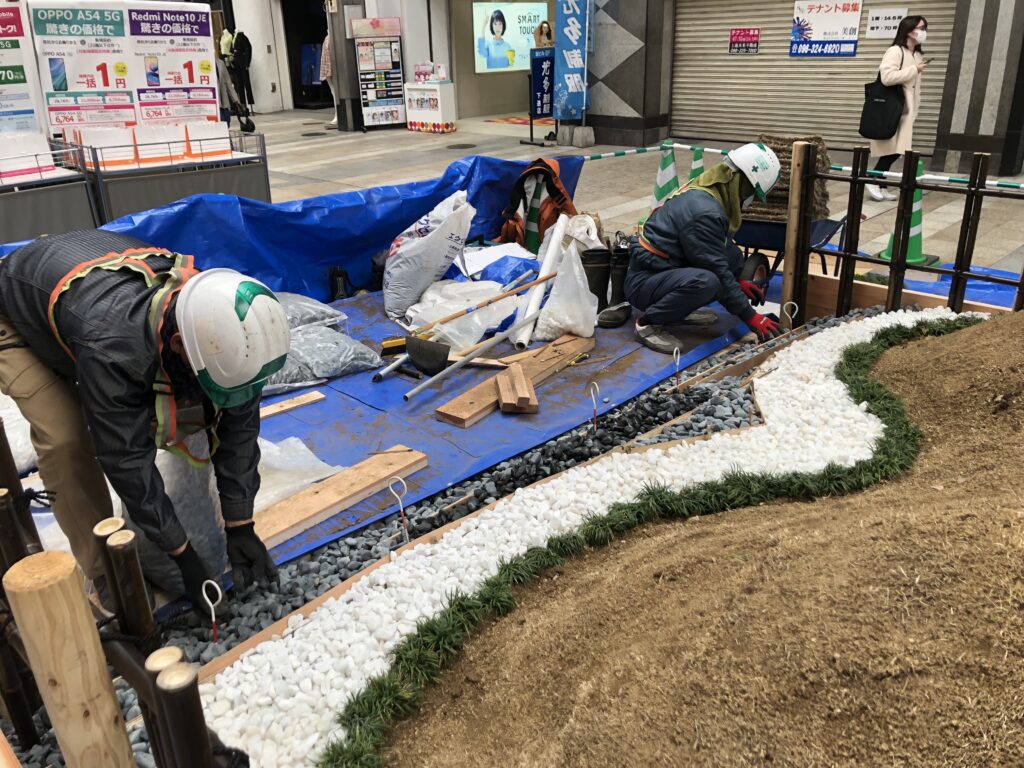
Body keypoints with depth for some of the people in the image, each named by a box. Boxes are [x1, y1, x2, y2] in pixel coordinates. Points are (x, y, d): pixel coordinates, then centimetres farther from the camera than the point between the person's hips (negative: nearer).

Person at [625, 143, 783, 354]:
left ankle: (678, 308, 8)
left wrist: (738, 281, 19)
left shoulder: (705, 191, 4)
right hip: (644, 283, -10)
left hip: (668, 270, 10)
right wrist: (750, 316, -13)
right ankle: (650, 322, -13)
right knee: (705, 281, -35)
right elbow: (717, 272, -20)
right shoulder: (704, 211, -25)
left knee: (733, 256, 1)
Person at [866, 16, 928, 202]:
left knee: (898, 150, 4)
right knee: (892, 149, -10)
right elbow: (887, 77, -23)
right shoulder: (895, 51, -10)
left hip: (907, 110, 8)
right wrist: (914, 70, -15)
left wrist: (916, 107, 16)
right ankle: (872, 181, 3)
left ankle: (880, 184, 10)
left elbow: (915, 84, 20)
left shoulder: (918, 55, 16)